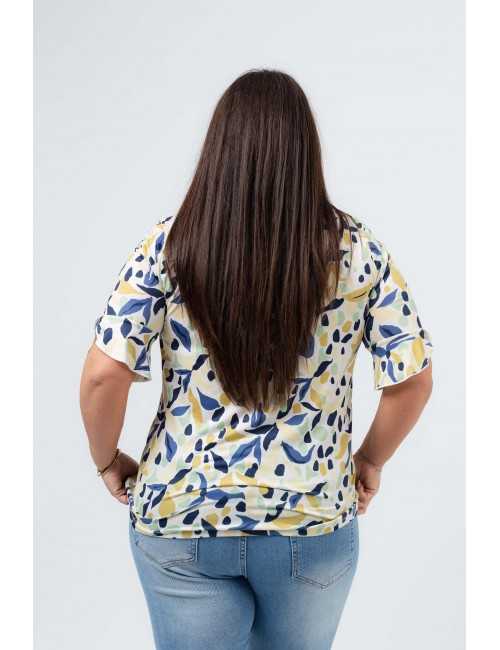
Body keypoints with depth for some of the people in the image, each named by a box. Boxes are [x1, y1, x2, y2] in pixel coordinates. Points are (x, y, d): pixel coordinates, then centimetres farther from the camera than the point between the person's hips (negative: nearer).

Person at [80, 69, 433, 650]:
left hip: (180, 517, -1)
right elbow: (412, 379, -5)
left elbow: (103, 375, -14)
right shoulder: (356, 249, -7)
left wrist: (108, 461, 3)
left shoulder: (167, 245, -10)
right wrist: (370, 461, 11)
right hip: (314, 518, 2)